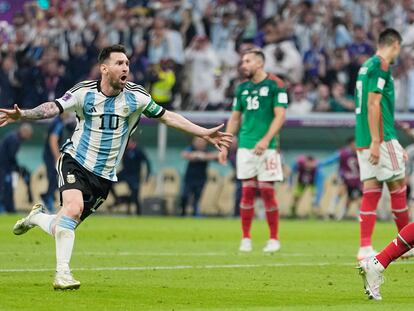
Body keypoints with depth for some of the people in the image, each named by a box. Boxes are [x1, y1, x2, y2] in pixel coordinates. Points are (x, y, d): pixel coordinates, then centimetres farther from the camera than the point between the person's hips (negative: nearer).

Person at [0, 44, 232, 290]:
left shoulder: (136, 96, -3)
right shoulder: (85, 92, -9)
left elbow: (167, 117, 5)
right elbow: (53, 108, -17)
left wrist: (204, 133, 3)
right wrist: (21, 115, -35)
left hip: (104, 176, 3)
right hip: (76, 162, -3)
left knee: (64, 228, 0)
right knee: (74, 207, -30)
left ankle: (38, 217, 35)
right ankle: (62, 273, -24)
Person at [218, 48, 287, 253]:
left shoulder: (274, 85, -3)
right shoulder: (242, 88, 13)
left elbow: (280, 115, -9)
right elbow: (235, 118, 19)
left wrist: (266, 140, -20)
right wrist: (225, 146, 12)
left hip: (266, 148, -4)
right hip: (245, 147, 4)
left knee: (267, 192, -4)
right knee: (247, 192, 1)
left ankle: (274, 239, 6)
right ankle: (246, 239, 6)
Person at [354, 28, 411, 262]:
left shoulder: (367, 66, 18)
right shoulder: (381, 66, -10)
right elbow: (373, 104, -19)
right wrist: (376, 142, -22)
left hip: (364, 140, 9)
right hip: (381, 138, -9)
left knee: (371, 190, 4)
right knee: (398, 187, 2)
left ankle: (365, 248, -2)